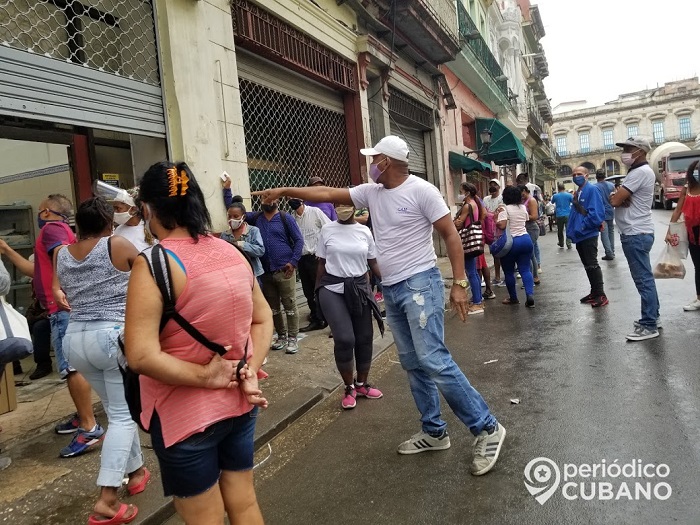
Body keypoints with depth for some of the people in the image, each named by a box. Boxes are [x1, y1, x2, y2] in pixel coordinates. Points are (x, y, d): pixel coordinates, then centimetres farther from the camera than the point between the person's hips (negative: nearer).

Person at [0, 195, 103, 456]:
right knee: (72, 365, 16)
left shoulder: (52, 228, -4)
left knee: (71, 367, -12)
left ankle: (90, 428, -12)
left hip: (63, 307, -11)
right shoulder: (60, 231, 26)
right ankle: (83, 416, 25)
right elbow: (37, 271, 30)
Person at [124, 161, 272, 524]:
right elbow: (264, 319, 7)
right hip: (240, 403, 6)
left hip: (187, 414, -5)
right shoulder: (231, 253, 1)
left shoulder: (155, 263, -18)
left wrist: (205, 377, -15)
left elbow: (141, 356, -25)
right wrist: (250, 371, -4)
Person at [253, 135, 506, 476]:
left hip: (420, 284, -8)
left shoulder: (421, 190, -11)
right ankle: (434, 432, 24)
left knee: (433, 360, -13)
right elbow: (328, 194, 14)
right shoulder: (371, 192, 9)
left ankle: (487, 428, -1)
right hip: (391, 290, 8)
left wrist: (459, 282, -16)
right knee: (413, 365, 11)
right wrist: (284, 191, 13)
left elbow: (451, 235, -10)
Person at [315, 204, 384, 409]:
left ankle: (361, 384, 30)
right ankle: (349, 387, 10)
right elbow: (322, 263, 5)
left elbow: (373, 263, 7)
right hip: (333, 289, -2)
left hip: (360, 288, 3)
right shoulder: (327, 229, -1)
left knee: (364, 338, 8)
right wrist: (318, 290, 6)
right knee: (344, 338, -13)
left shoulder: (364, 231, 2)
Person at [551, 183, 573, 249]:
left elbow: (552, 202, 20)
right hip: (568, 215, -1)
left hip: (559, 215, 1)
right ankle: (568, 244, -11)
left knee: (560, 230, 14)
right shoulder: (569, 195, -4)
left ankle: (561, 244, 24)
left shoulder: (555, 196, 0)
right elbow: (574, 203, 2)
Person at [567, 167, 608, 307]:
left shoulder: (592, 189, -13)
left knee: (592, 265, -4)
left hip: (588, 234, -9)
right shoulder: (577, 192, 13)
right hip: (580, 235, 9)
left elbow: (596, 212, -21)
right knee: (587, 265, 14)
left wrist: (582, 226, -18)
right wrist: (572, 230, 9)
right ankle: (594, 292, 23)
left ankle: (601, 295, 4)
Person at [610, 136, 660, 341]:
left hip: (636, 234, -11)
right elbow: (616, 199, 10)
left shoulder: (640, 172, -16)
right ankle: (652, 317, 25)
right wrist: (620, 198, -11)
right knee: (645, 277, 16)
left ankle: (649, 326, -2)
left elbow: (614, 200, -22)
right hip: (636, 232, 11)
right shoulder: (639, 171, 17)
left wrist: (618, 197, -1)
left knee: (643, 279, -7)